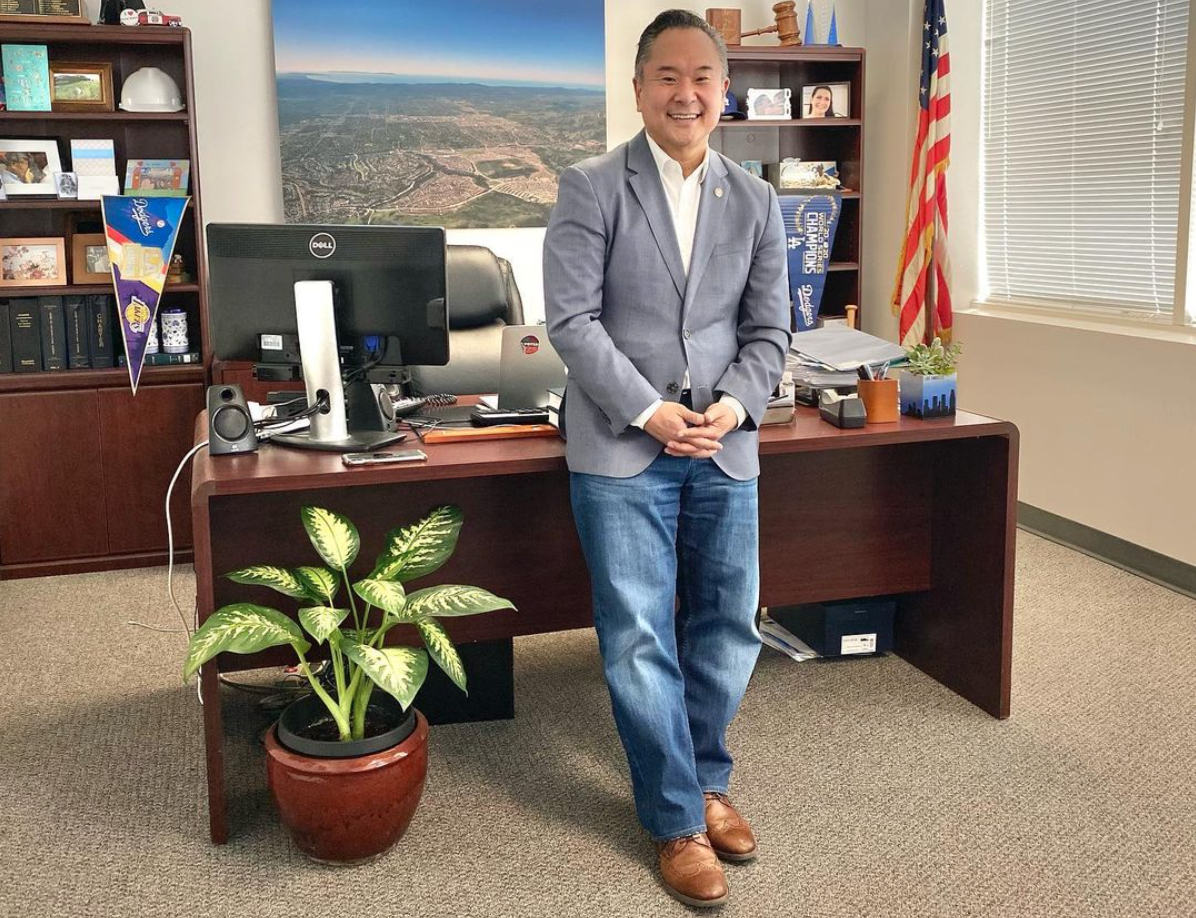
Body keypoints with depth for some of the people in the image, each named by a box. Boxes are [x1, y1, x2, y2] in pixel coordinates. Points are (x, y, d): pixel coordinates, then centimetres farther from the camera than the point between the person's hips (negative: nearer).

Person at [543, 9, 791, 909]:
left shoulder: (756, 201, 9)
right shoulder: (591, 187, -2)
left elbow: (768, 330, 8)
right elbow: (572, 319, -8)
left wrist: (734, 406, -10)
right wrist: (649, 412, -15)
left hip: (725, 448, 4)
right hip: (622, 448, -4)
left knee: (729, 627, 10)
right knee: (640, 640, -1)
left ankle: (705, 780, 32)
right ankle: (678, 820, 14)